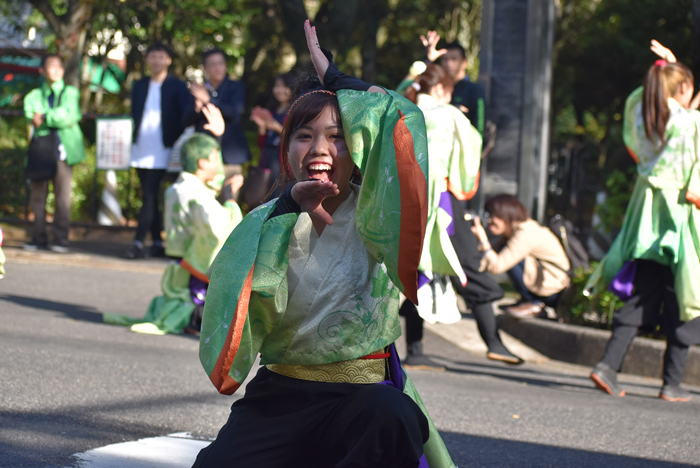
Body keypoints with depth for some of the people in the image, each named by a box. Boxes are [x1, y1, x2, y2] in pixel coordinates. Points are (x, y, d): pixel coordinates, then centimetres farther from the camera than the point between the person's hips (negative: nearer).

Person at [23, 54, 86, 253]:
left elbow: (71, 116, -6)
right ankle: (38, 238, 9)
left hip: (63, 149, -2)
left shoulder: (70, 93, 11)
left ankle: (60, 239, 0)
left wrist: (45, 117, -9)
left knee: (63, 195, -5)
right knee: (37, 194, 2)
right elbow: (31, 115, -5)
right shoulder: (34, 96, 14)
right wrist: (58, 117, -15)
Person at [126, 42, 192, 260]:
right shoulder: (139, 86, 14)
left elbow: (187, 118, -4)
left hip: (162, 150, -5)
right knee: (149, 196, 8)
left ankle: (138, 243, -17)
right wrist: (132, 139, 6)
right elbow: (134, 115, 17)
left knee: (150, 195, -14)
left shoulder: (177, 87, 1)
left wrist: (180, 143, -14)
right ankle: (157, 244, 13)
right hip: (141, 150, 5)